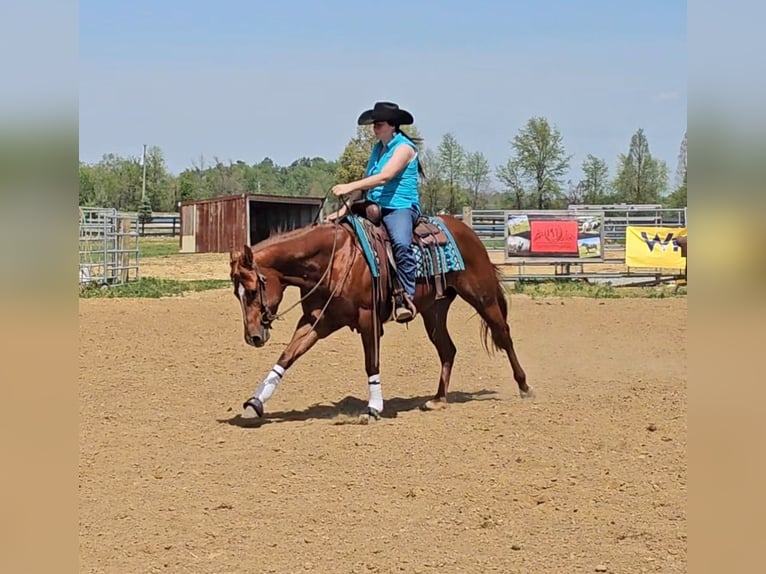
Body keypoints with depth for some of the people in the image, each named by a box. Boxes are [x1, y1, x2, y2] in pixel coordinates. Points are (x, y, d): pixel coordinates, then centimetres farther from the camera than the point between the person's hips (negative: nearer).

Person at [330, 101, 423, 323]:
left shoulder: (404, 147, -6)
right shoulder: (377, 148, 17)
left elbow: (384, 177, -20)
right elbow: (365, 181, 17)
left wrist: (350, 187, -26)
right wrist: (346, 207, 3)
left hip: (401, 207, -8)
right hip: (375, 208, 8)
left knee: (401, 243, -36)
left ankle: (405, 298, -36)